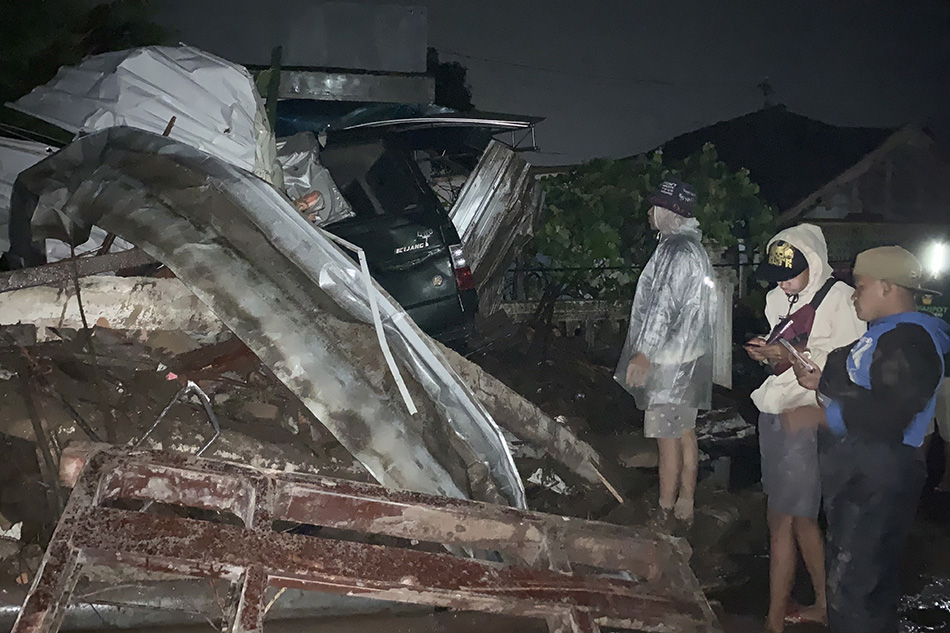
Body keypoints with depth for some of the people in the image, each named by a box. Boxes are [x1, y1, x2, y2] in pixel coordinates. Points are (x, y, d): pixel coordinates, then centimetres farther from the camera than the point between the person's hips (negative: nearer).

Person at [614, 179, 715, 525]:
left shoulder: (676, 251, -19)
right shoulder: (694, 247, 14)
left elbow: (664, 305, -24)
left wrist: (644, 353, -21)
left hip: (670, 360, -10)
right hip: (689, 355, 10)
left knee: (667, 436, -2)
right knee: (685, 433, 15)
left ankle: (665, 514, 5)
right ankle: (685, 506, 23)